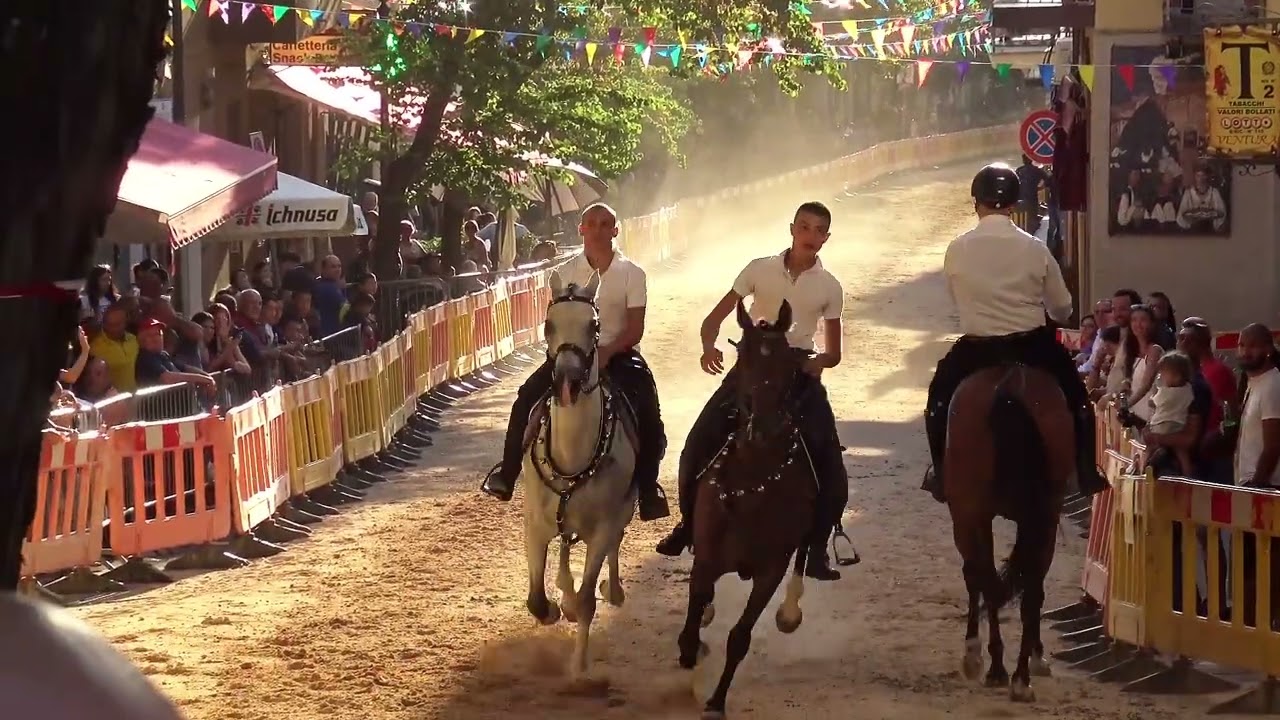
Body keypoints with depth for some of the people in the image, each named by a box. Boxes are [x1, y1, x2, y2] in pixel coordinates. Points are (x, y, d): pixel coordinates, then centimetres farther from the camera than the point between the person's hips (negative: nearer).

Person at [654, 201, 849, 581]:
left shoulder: (829, 287, 4)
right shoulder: (760, 270, 2)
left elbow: (834, 352, 9)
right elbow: (715, 318, 4)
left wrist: (821, 361, -15)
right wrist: (709, 347, -18)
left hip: (800, 372, 0)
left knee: (830, 467, -14)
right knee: (699, 447, -7)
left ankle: (817, 551, -1)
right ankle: (689, 524, 16)